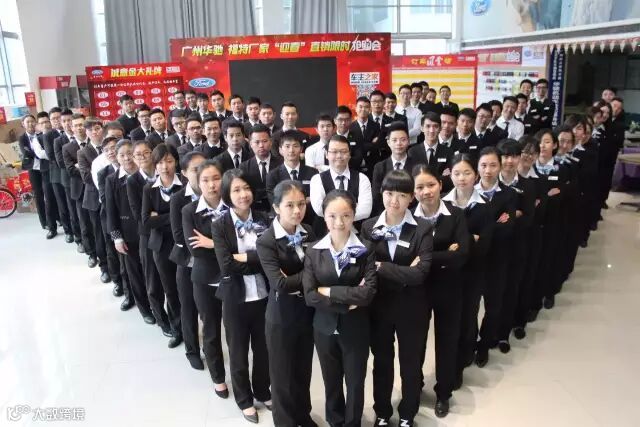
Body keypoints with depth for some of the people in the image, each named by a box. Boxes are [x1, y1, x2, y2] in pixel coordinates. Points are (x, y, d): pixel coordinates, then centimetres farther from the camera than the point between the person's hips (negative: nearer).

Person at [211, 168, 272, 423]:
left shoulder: (263, 219, 0)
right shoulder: (220, 226, -10)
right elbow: (226, 266, -19)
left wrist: (244, 257, -18)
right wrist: (259, 259, -17)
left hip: (263, 295, 3)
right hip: (236, 298, -3)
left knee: (263, 348, 19)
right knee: (239, 352, 15)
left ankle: (263, 392, 42)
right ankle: (244, 400, 35)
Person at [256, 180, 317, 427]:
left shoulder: (308, 232, -2)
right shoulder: (266, 241, -19)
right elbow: (279, 283, -28)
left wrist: (294, 280, -15)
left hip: (307, 312, 5)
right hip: (281, 317, -5)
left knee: (304, 369, 21)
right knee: (283, 374, 13)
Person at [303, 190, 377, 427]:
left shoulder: (366, 250, -10)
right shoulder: (313, 251, -6)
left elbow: (368, 293, -20)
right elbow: (310, 296, -12)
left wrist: (329, 291, -17)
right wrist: (348, 302, -18)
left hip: (356, 329, -1)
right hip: (325, 328, 2)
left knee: (355, 383, 15)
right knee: (331, 383, 19)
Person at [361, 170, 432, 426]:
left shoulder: (422, 230, -11)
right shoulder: (368, 227, -4)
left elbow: (420, 274, -22)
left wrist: (381, 267, -23)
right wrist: (403, 274, -19)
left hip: (411, 308, -1)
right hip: (379, 306, 2)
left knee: (411, 364, 16)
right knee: (381, 362, 19)